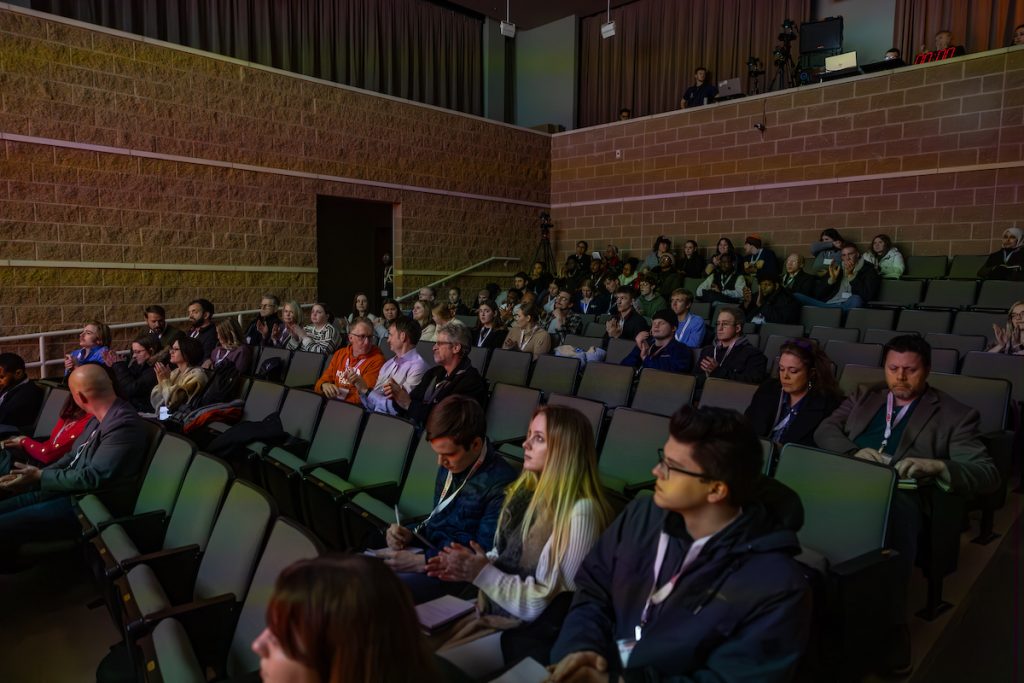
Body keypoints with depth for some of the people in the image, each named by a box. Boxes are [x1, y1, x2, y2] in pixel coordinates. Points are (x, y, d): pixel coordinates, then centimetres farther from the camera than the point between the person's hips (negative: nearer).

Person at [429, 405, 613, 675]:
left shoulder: (580, 512, -22)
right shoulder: (528, 489, 3)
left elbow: (546, 601, -19)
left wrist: (483, 574, -20)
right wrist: (470, 567, -7)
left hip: (532, 632, -7)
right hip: (493, 609, 7)